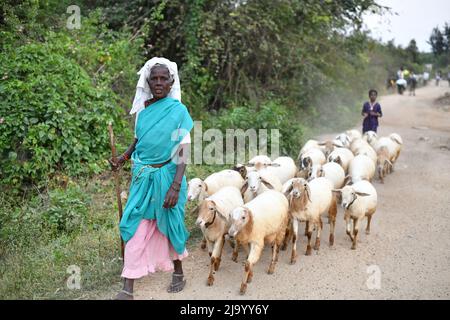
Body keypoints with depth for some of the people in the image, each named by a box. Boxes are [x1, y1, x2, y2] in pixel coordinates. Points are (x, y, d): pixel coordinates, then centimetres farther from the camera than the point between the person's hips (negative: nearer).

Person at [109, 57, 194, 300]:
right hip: (142, 176, 4)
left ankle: (178, 272, 36)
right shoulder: (142, 108, 3)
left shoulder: (178, 110, -10)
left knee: (169, 224, 12)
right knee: (137, 228, 3)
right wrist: (123, 158, -1)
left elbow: (183, 152, -13)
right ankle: (128, 289, 9)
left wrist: (175, 186, -20)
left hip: (166, 176, -4)